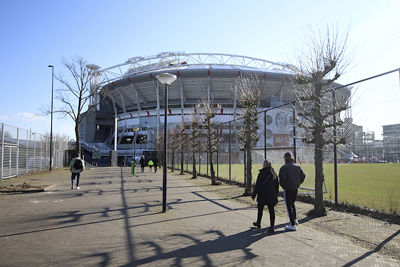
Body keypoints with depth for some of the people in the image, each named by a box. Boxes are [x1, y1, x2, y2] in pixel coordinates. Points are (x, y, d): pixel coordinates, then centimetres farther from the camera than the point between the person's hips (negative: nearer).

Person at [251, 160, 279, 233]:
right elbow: (277, 185, 11)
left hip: (263, 195, -4)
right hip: (272, 195, 4)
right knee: (271, 210, 4)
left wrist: (254, 194, -6)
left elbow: (258, 185, -14)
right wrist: (275, 195, 19)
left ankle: (258, 223, 32)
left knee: (260, 209, 15)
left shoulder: (262, 173, -14)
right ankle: (272, 227, -2)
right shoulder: (274, 173, 5)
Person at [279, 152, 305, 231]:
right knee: (292, 204, 26)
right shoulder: (297, 167, 6)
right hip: (295, 188, 6)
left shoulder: (284, 168, -13)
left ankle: (293, 225, 1)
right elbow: (303, 175, 7)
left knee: (289, 206, 0)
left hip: (288, 189, -6)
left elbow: (282, 178, -21)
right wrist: (298, 183, 12)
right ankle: (294, 219, 22)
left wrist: (282, 185, -5)